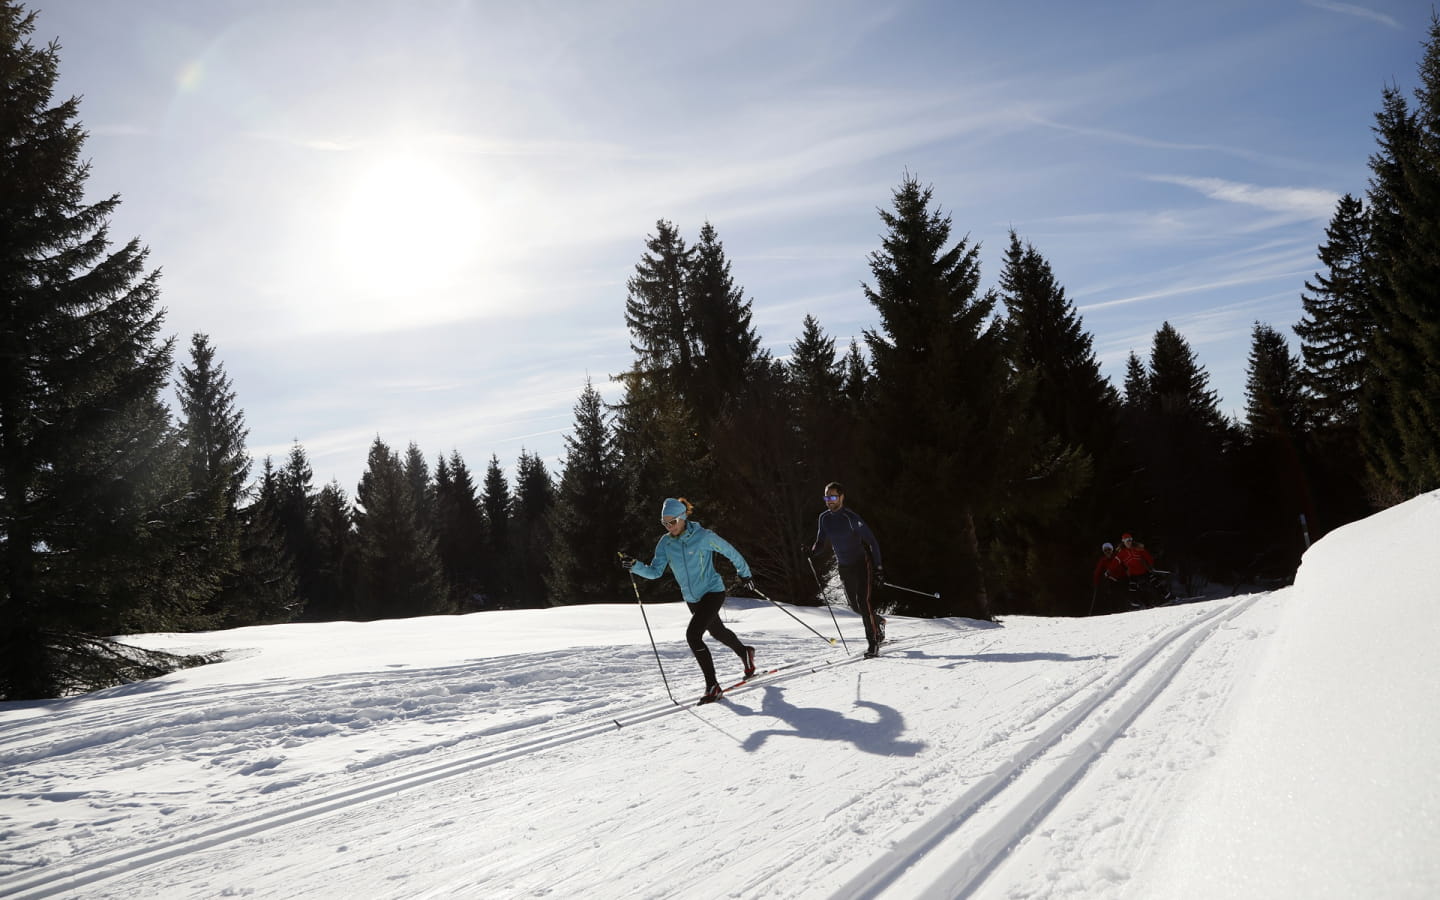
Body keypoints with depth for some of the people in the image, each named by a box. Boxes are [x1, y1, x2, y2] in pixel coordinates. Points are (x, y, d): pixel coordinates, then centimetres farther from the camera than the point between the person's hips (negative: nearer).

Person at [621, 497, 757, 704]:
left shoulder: (703, 536, -18)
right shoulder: (665, 543, -3)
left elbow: (730, 552, -6)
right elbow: (655, 571, -7)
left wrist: (744, 574, 5)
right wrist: (635, 566, -24)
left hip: (713, 592, -7)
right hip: (692, 598, 7)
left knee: (693, 635, -22)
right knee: (718, 632, 25)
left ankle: (712, 685, -12)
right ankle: (745, 653, 56)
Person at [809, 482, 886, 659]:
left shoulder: (851, 518, -20)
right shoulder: (824, 518, -2)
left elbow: (872, 542, -19)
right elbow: (820, 543, 7)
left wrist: (878, 568, -24)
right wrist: (812, 552, -16)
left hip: (861, 563, -6)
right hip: (843, 566, 6)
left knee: (863, 601, -17)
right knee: (854, 604, 13)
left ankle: (872, 644, -10)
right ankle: (878, 621, 42)